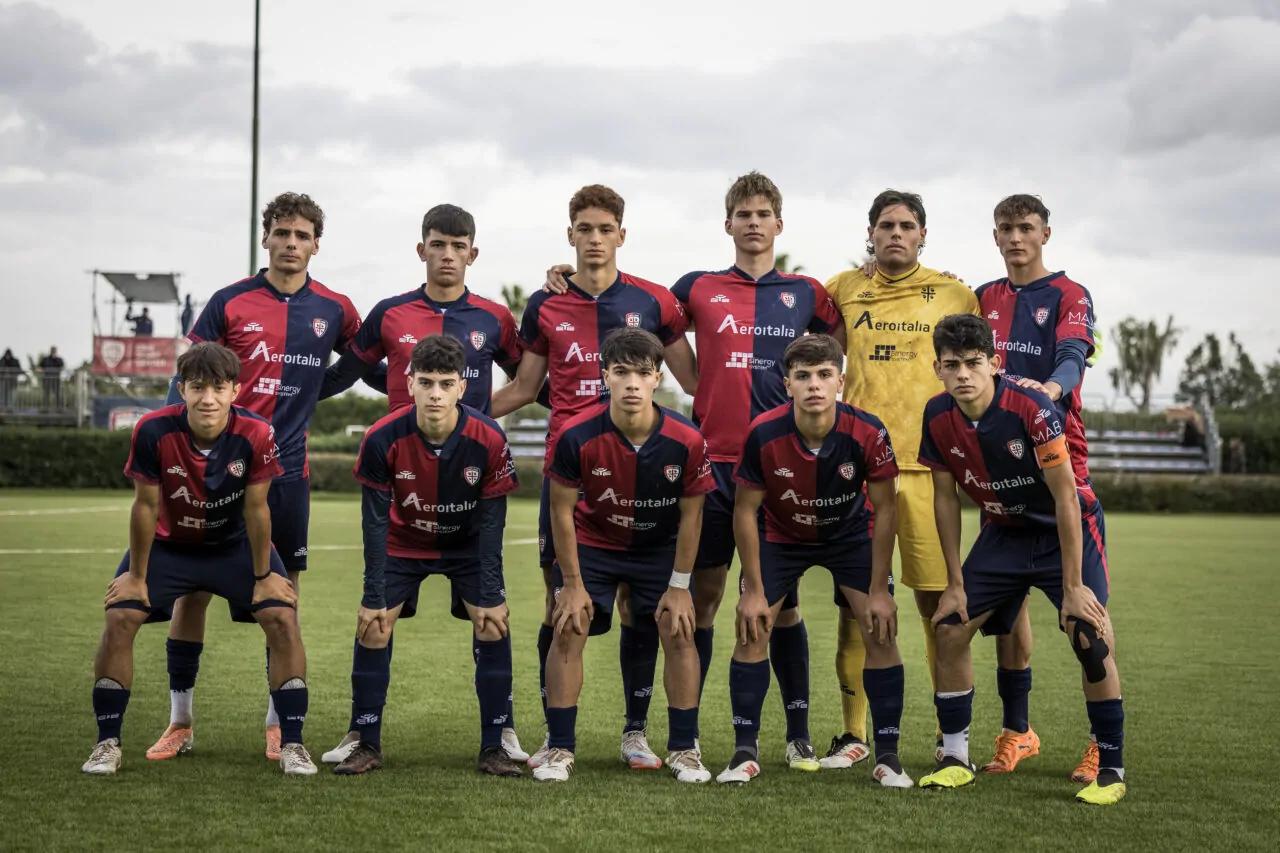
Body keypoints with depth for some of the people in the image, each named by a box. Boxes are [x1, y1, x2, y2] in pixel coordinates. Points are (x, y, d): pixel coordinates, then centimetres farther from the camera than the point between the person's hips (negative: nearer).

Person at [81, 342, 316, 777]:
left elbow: (256, 509, -16)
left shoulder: (256, 435, -28)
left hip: (235, 544, 0)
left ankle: (292, 744, -6)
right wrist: (136, 576, -8)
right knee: (119, 618, -15)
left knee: (282, 617, -15)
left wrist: (263, 575, -9)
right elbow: (146, 505, -17)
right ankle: (107, 744, -1)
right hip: (167, 544, 0)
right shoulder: (153, 431, -28)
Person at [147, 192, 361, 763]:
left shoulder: (333, 310, 4)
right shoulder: (230, 302, 0)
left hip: (286, 472, 1)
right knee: (192, 587, 2)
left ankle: (278, 723, 17)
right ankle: (180, 721, 14)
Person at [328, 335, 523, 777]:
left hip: (468, 546, 0)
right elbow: (375, 521, -18)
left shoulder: (489, 439, -27)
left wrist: (490, 597, -17)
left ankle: (493, 749, -2)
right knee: (372, 628, -11)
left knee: (494, 626, -13)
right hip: (402, 544, 0)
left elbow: (491, 522, -17)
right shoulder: (382, 439, -27)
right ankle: (367, 745, 3)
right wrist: (374, 597, -18)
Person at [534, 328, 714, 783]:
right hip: (592, 543, -1)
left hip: (661, 547, 1)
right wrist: (572, 584, -11)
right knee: (569, 631, -10)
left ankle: (684, 749, 6)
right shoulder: (576, 436, -27)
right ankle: (559, 749, 1)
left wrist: (679, 585, -8)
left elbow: (690, 514, -11)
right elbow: (562, 511, -14)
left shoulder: (687, 440, -25)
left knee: (679, 633, -7)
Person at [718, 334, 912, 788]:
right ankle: (745, 752, 3)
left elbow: (883, 509, -16)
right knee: (751, 629, -10)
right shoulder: (764, 434, -28)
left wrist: (879, 590, -16)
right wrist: (753, 591, -15)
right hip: (781, 535, 0)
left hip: (851, 534, 0)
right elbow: (745, 511, -16)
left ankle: (887, 757, 0)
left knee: (880, 632, -12)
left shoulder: (868, 432, -28)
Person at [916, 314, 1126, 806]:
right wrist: (955, 583, -2)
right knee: (950, 630, -3)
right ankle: (955, 758, 10)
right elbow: (945, 497, -2)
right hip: (1004, 531, 5)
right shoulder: (938, 416, -13)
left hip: (1069, 529, -5)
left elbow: (1066, 496, -25)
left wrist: (1072, 586, -24)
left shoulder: (1032, 408, -29)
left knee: (1092, 642, -19)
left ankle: (1111, 768, -4)